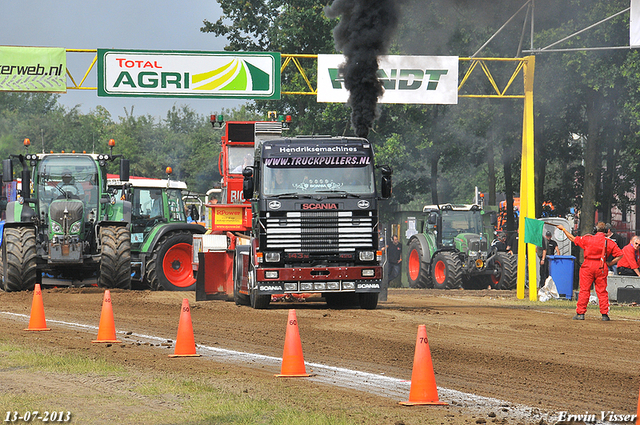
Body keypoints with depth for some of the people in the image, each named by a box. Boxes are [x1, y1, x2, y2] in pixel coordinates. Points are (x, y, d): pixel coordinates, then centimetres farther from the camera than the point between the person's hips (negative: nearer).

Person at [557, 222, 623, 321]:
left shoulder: (588, 239, -5)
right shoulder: (609, 242, -1)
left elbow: (573, 239, 5)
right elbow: (620, 254, -2)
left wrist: (563, 229, 17)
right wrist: (610, 263, 4)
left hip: (588, 266, -1)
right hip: (601, 267, 1)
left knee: (584, 290, 4)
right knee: (602, 291, 6)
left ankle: (580, 313, 4)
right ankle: (605, 314, 4)